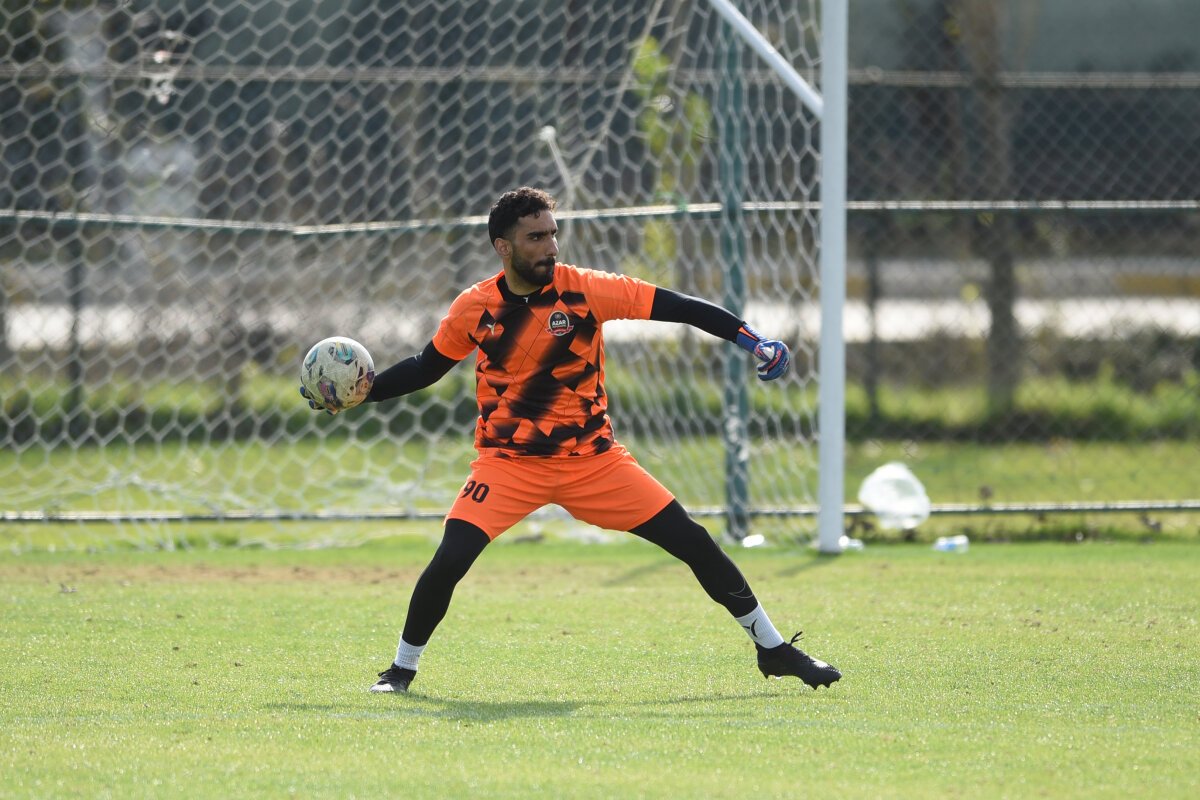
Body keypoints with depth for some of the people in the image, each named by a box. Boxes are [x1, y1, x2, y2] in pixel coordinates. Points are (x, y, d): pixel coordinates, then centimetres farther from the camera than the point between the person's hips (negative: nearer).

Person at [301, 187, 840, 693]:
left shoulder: (585, 289, -10)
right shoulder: (474, 309, -6)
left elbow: (680, 308, -10)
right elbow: (427, 367, 11)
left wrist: (753, 341, -19)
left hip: (592, 458, 0)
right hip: (508, 462, 0)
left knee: (692, 542, -3)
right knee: (450, 560, -19)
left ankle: (772, 649, 13)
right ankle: (402, 667, 4)